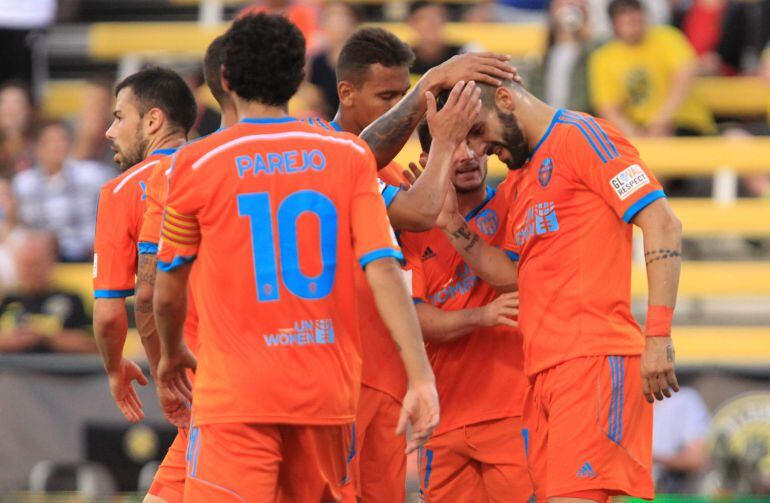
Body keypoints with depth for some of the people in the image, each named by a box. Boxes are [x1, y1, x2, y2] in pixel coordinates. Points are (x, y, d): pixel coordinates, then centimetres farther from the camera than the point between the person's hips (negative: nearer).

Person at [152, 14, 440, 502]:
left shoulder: (198, 164, -1)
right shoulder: (349, 156, 4)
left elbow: (168, 291, 10)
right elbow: (384, 269, -6)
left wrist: (172, 353, 30)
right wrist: (421, 376, -8)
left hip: (235, 393, -3)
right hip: (327, 390, 3)